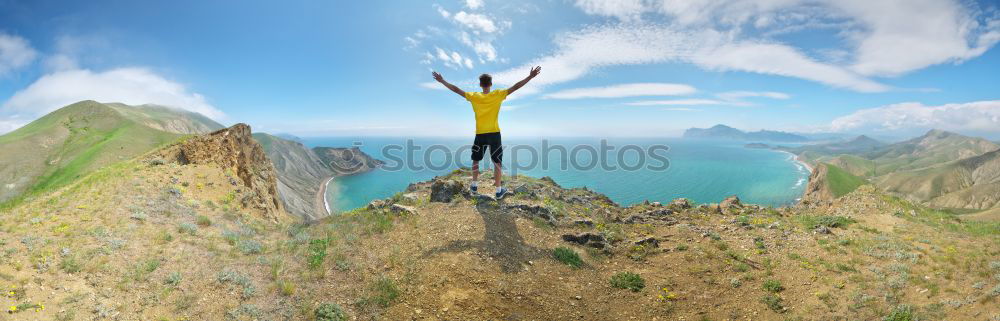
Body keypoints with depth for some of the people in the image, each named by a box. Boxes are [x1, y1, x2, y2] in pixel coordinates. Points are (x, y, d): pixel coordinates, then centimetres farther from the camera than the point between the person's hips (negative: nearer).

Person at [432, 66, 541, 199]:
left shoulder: (474, 96, -1)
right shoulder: (498, 95, -5)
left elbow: (456, 90, 4)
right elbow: (515, 87, -7)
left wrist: (442, 81, 14)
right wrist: (530, 77, -5)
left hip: (480, 134, 2)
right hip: (494, 133, -1)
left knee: (475, 160, 20)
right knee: (497, 162, 5)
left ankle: (474, 186, 25)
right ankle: (499, 190, 7)